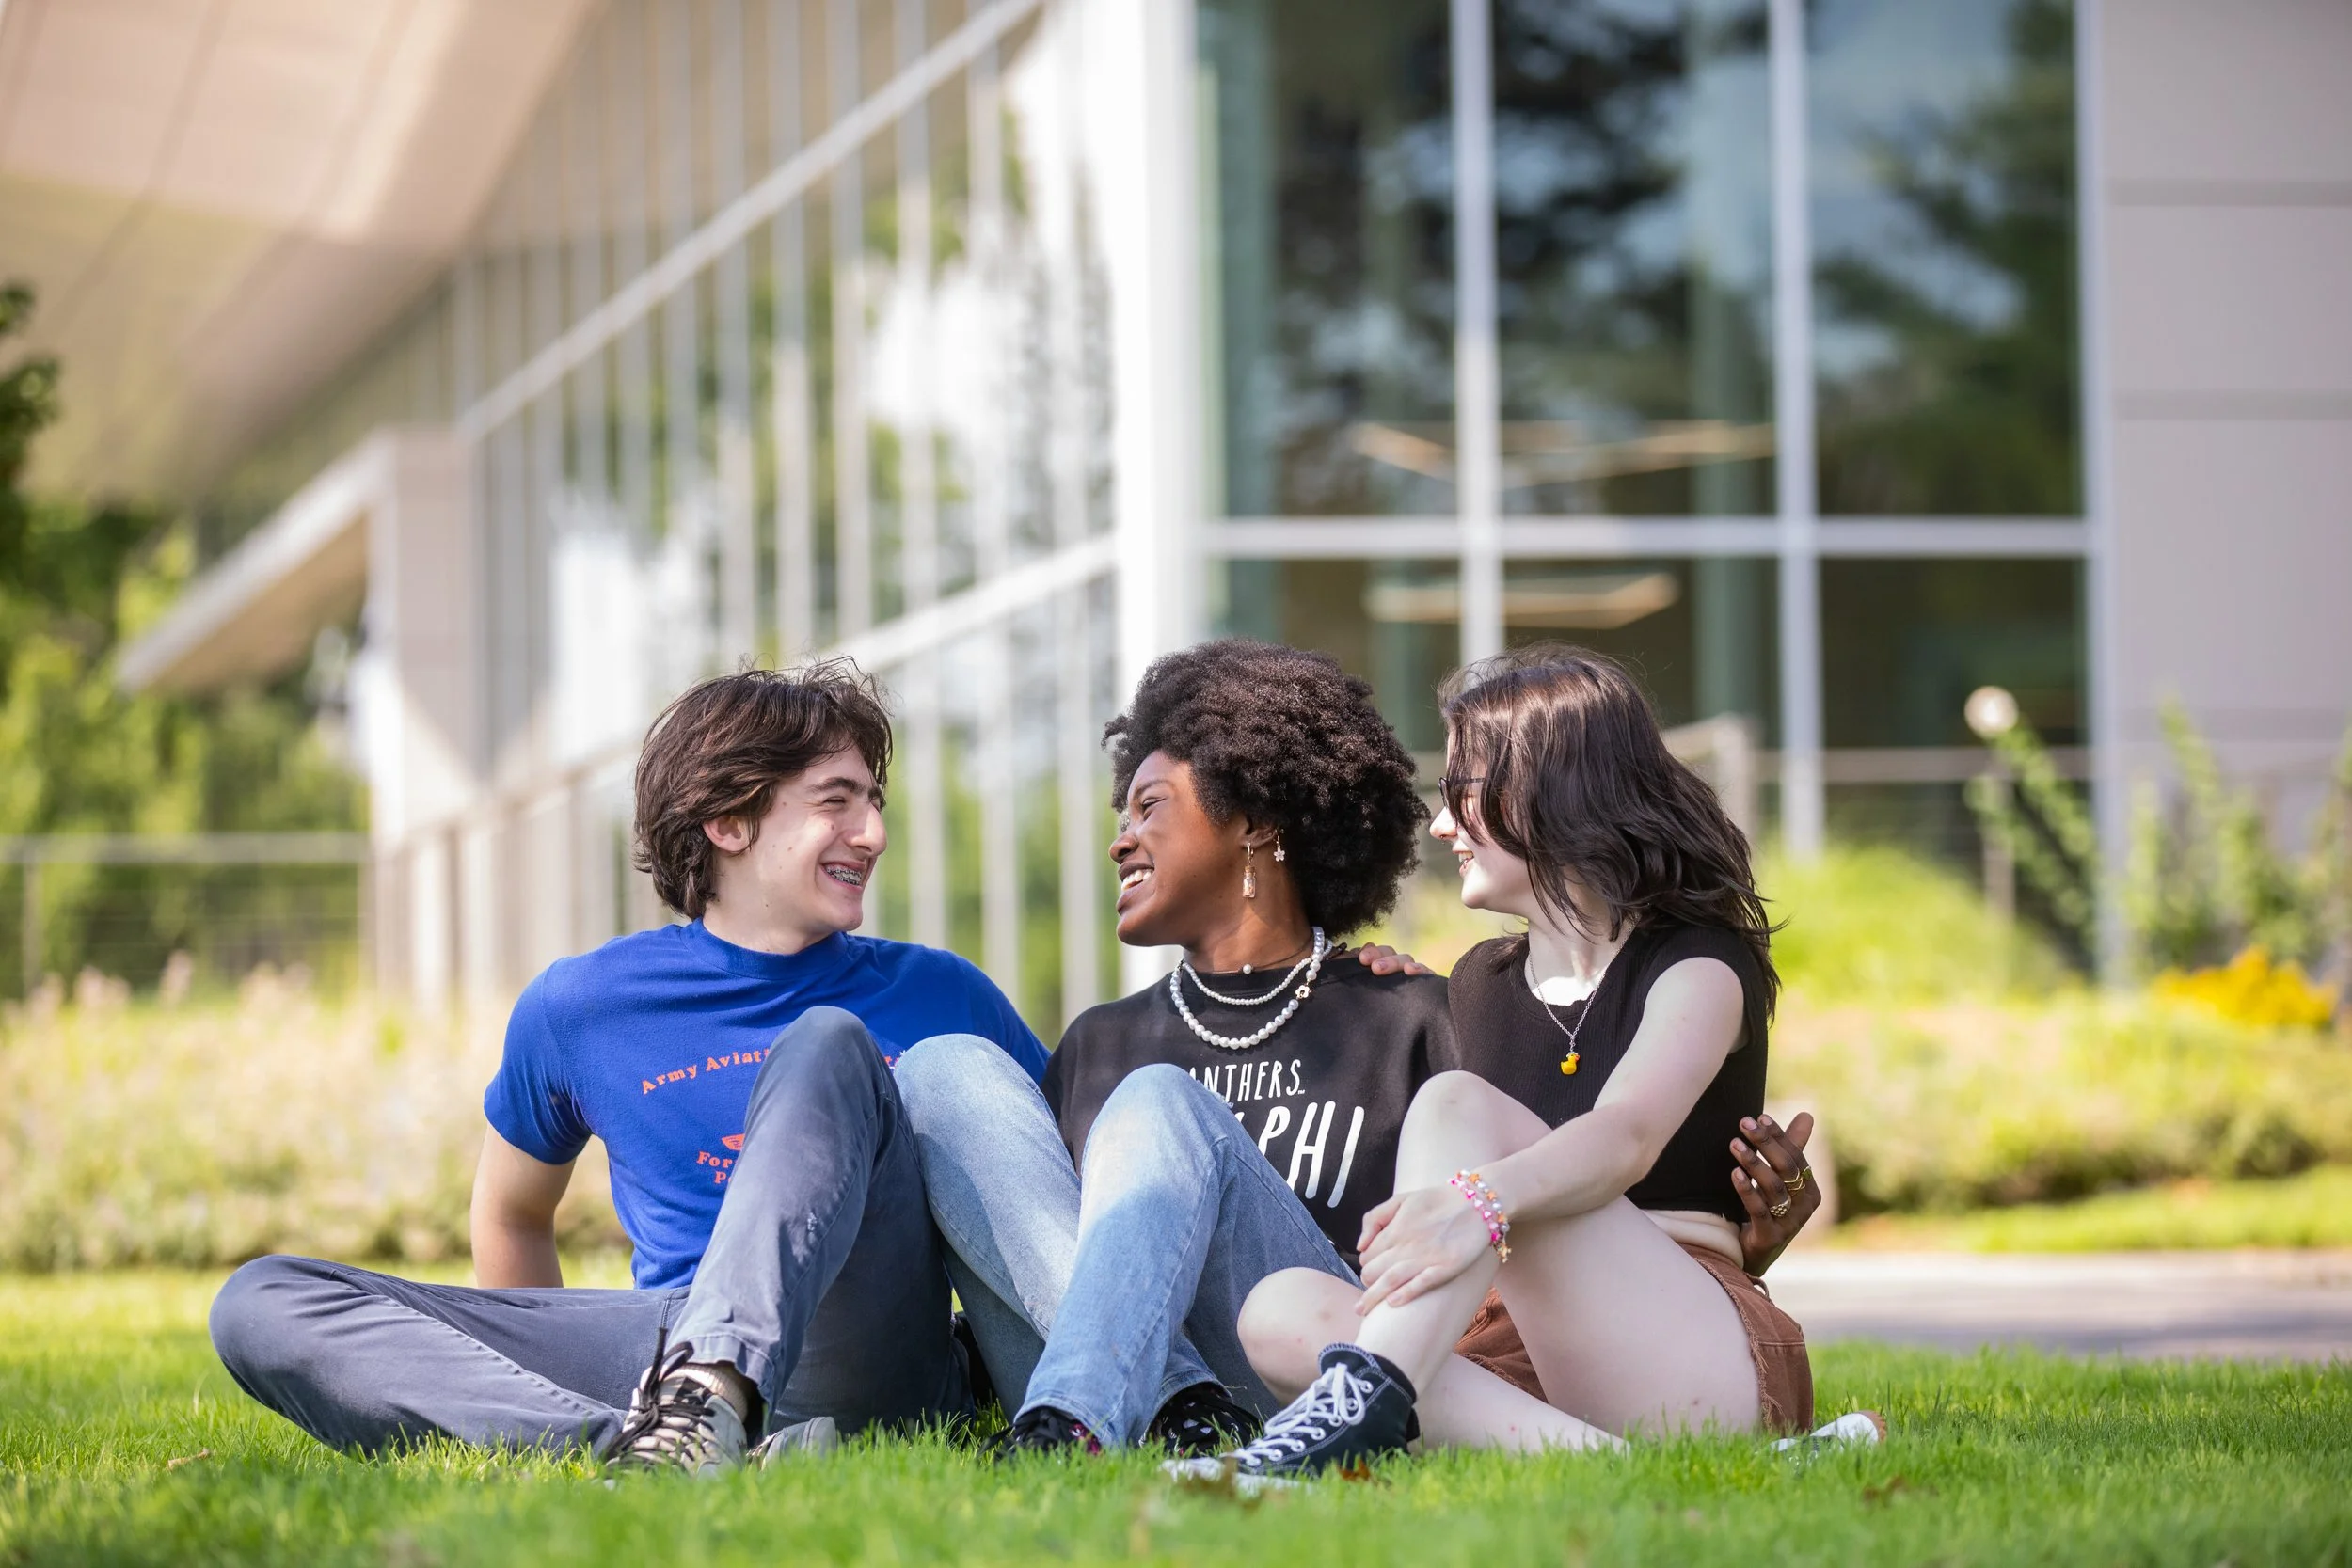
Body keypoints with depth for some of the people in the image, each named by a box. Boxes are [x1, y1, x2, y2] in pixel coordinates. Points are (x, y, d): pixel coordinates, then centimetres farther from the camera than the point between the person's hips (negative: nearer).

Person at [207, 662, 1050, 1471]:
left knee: (828, 1041, -24)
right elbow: (510, 1217, 27)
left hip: (873, 1355, -1)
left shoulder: (938, 995, 13)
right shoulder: (579, 1004, 13)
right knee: (261, 1302, -15)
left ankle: (710, 1396, -47)